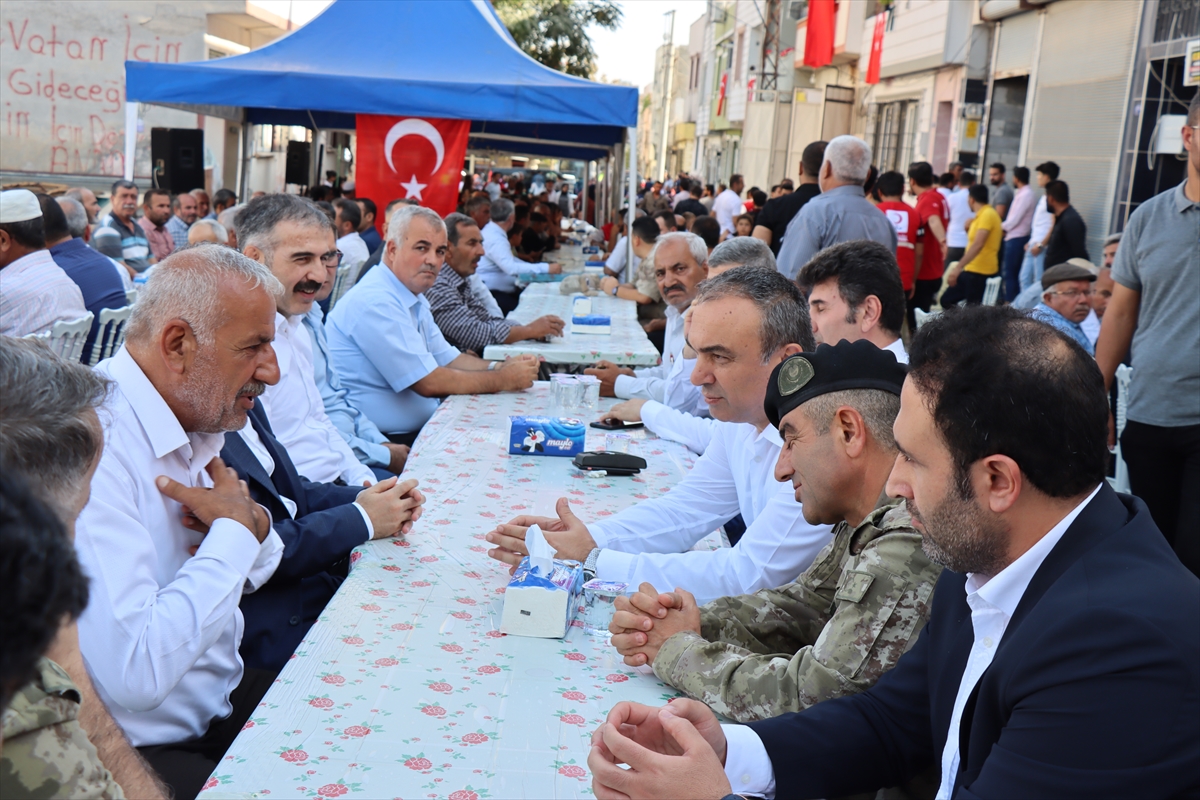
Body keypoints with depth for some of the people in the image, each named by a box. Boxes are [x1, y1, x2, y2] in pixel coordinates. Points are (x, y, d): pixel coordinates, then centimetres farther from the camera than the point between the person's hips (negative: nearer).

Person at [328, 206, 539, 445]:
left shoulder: (414, 297, 13)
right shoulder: (374, 301, -19)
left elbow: (447, 359, 18)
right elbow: (429, 383, -20)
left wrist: (500, 368, -1)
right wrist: (505, 380, -12)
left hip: (419, 427, 10)